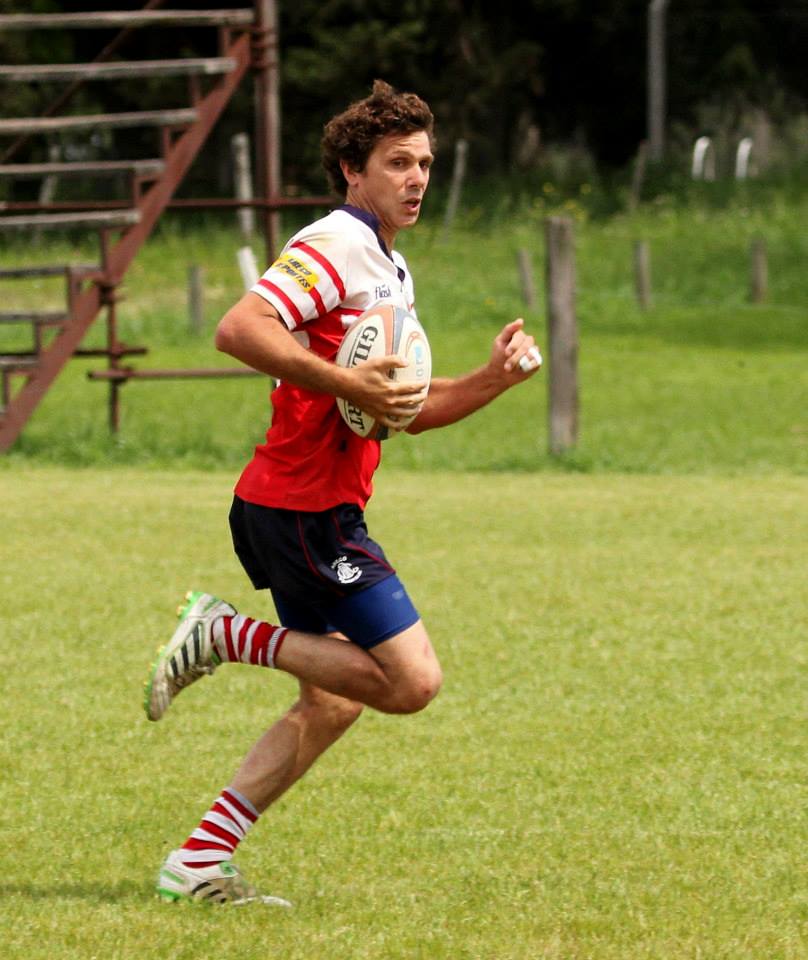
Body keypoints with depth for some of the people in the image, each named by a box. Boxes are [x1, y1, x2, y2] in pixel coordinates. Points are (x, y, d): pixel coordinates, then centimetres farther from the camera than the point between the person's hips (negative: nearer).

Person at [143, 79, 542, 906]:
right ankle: (226, 635, -5)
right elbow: (238, 329, -25)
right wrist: (347, 384, -27)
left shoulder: (392, 272, 20)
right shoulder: (335, 245, -12)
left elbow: (410, 410, 25)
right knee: (411, 680, -12)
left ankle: (198, 863, 11)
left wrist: (493, 379, 9)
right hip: (302, 504, -10)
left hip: (315, 510, 10)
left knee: (331, 703, 12)